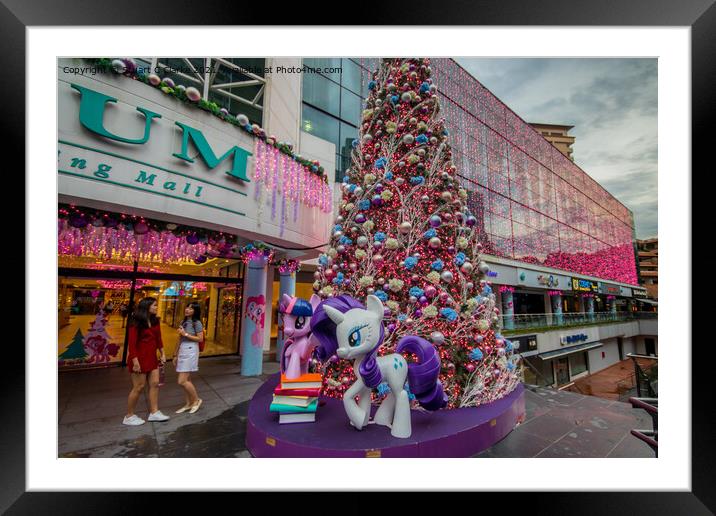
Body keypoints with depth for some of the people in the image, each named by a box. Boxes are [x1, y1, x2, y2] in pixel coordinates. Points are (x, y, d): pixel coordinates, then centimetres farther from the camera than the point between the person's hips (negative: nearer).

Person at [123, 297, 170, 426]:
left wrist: (162, 354, 10)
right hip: (140, 358, -7)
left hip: (152, 358, 7)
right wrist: (135, 361, -20)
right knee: (138, 387, 2)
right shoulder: (136, 323, -14)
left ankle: (154, 412, 19)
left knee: (155, 384, 8)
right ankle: (129, 416, 20)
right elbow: (131, 343, -16)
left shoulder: (155, 321, 6)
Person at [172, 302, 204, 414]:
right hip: (182, 351, 7)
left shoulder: (197, 323, -8)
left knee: (182, 381, -9)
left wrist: (185, 334, -15)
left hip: (190, 351, -7)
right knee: (186, 380, 11)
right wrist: (175, 355, 16)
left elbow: (200, 339, -12)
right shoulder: (183, 322, 13)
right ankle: (188, 404, 22)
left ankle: (196, 400, 9)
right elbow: (180, 340, 17)